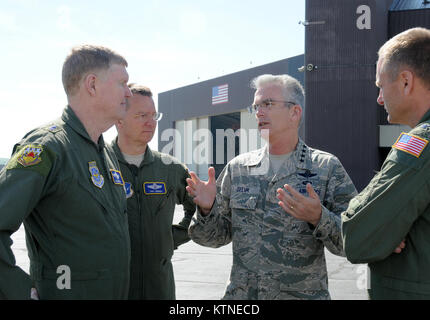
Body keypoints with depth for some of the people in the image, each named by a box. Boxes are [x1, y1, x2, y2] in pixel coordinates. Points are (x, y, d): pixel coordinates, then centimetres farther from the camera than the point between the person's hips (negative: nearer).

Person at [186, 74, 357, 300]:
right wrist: (207, 209, -11)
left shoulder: (328, 168, -5)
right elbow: (218, 236, 8)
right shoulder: (237, 168, 4)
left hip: (303, 294, -2)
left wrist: (318, 218, -25)